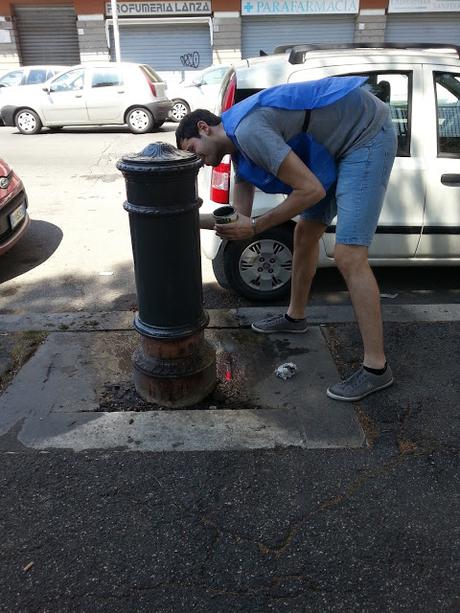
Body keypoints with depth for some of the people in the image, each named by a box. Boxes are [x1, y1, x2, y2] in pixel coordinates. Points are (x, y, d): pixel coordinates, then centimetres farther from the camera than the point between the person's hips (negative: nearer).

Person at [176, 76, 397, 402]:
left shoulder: (248, 130, -24)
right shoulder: (238, 140, 7)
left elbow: (311, 190, -26)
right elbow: (242, 214, 6)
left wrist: (255, 227, -21)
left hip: (367, 136, -10)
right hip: (340, 144, 10)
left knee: (348, 257, -15)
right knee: (305, 235, 15)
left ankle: (376, 367, -6)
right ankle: (295, 316, 35)